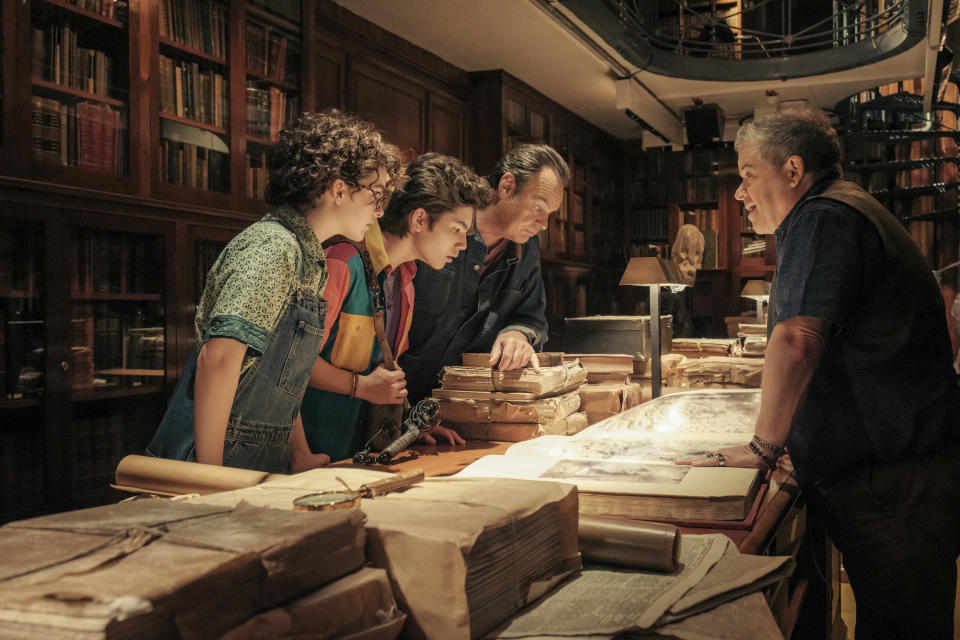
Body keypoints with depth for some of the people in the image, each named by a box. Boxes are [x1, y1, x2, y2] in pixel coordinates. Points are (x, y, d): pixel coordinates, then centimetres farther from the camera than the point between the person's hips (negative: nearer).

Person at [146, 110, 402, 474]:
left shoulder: (309, 260, 13)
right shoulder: (272, 246, -15)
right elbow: (218, 359, -24)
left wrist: (300, 457, 11)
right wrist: (210, 477, -24)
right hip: (222, 462, -8)